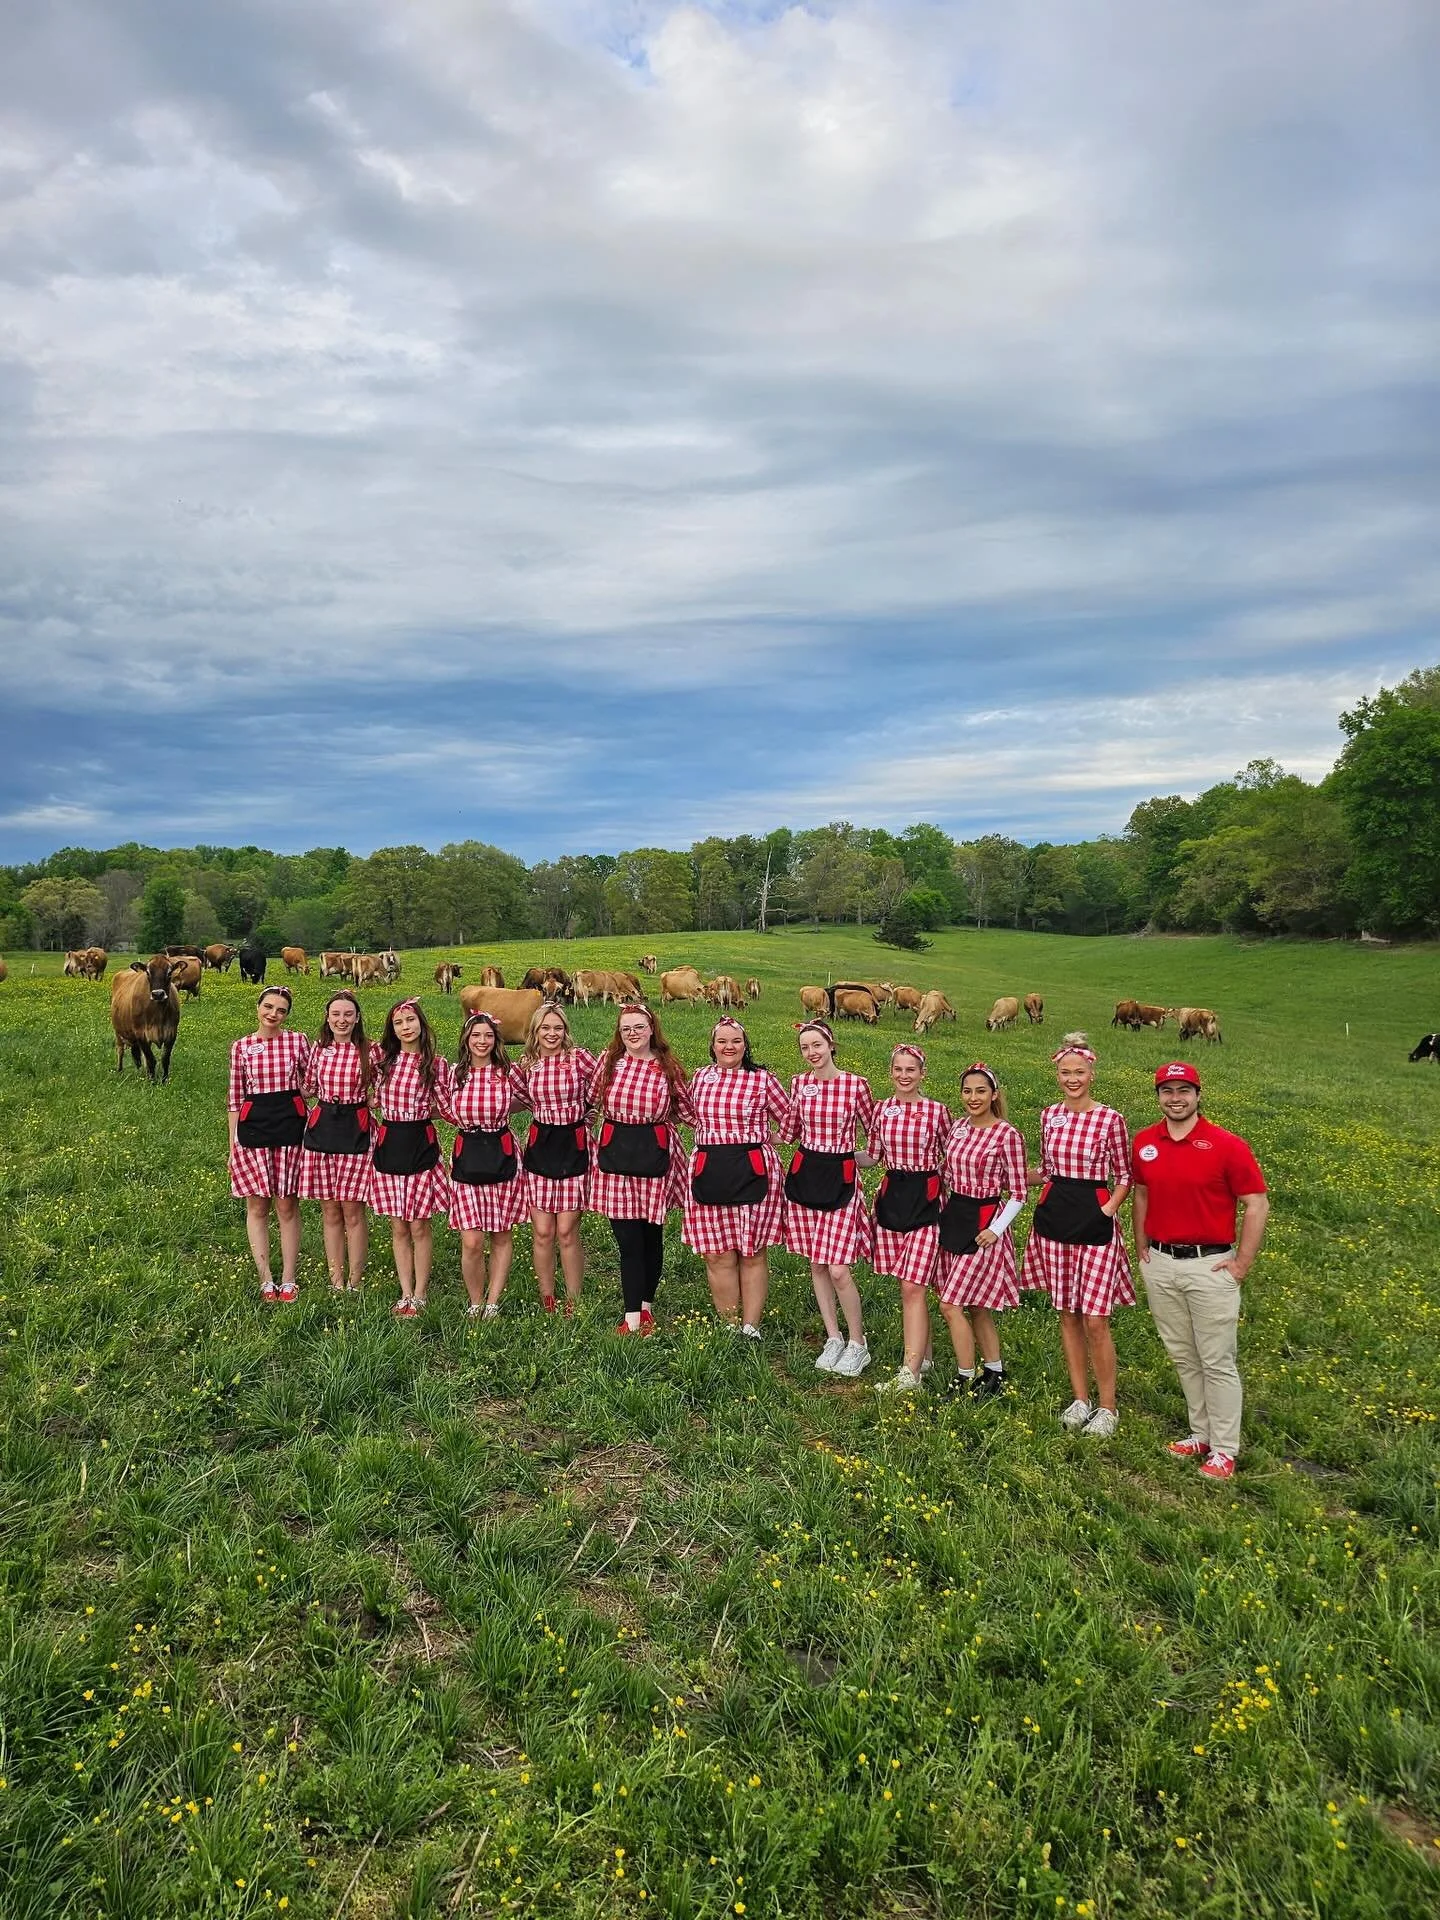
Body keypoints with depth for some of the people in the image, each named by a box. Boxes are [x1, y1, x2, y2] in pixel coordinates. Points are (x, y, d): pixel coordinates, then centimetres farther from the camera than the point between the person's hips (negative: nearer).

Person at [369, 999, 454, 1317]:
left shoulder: (437, 1064, -4)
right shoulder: (381, 1056, 1)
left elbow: (448, 1108, 1)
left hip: (422, 1145, -2)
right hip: (388, 1144, 2)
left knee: (420, 1226, 3)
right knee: (398, 1227, 9)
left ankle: (420, 1294, 16)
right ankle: (405, 1293, 20)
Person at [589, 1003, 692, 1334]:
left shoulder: (668, 1067, 1)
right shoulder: (608, 1061, 3)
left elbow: (685, 1109, 9)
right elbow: (593, 1099, 18)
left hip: (655, 1154, 0)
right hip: (615, 1154, 0)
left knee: (651, 1234, 9)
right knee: (627, 1238, 0)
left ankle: (646, 1306, 28)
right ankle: (632, 1317, 8)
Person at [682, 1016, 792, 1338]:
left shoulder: (762, 1079, -2)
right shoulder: (700, 1078, 8)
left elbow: (787, 1117, 8)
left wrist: (762, 1145, 9)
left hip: (754, 1172, -3)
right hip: (709, 1172, 3)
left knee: (753, 1253, 5)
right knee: (718, 1255, 4)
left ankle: (751, 1327, 16)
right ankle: (730, 1326, 16)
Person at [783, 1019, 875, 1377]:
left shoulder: (856, 1084, -9)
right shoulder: (799, 1083, 2)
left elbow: (874, 1132, 3)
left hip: (840, 1179, -4)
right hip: (804, 1174, 4)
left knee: (838, 1269, -8)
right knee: (816, 1264, 11)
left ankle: (858, 1344, 13)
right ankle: (833, 1339, 27)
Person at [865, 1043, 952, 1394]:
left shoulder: (937, 1111, -5)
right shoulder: (882, 1109, 5)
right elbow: (872, 1157, 13)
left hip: (925, 1200, -4)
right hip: (891, 1198, 4)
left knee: (913, 1287, -9)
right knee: (906, 1286, 12)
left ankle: (910, 1372, -7)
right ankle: (922, 1354, 28)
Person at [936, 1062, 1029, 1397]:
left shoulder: (1008, 1135, -14)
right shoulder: (958, 1127, 5)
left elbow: (1018, 1193, -10)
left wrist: (997, 1229, -16)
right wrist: (946, 1213, 9)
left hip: (983, 1223, -7)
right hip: (953, 1217, 7)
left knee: (950, 1304, -6)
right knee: (976, 1305, 15)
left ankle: (965, 1379, 9)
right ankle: (994, 1373, 30)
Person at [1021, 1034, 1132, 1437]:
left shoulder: (1109, 1119, -8)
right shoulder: (1050, 1115, 5)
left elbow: (1124, 1177, 0)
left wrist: (1109, 1210, -13)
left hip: (1094, 1222, -4)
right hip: (1054, 1219, 5)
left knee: (1095, 1319, -4)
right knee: (1067, 1313, 11)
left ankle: (1107, 1406, 14)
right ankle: (1080, 1399, 24)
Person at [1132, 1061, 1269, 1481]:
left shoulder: (1226, 1145, -11)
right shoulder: (1144, 1143, 3)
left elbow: (1257, 1205, -8)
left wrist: (1242, 1263, -9)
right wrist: (1141, 1249, 12)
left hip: (1210, 1265, -5)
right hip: (1160, 1265, 5)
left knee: (1217, 1362, 2)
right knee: (1183, 1357, 15)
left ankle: (1224, 1449, 15)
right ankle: (1201, 1433, 29)